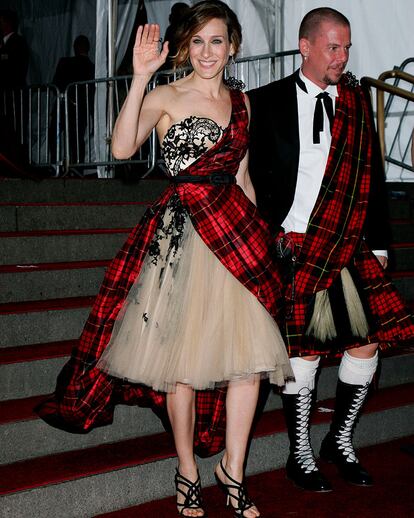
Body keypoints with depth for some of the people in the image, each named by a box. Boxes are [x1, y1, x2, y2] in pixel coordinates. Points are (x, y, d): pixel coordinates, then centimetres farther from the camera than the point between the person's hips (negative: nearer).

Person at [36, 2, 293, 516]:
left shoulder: (240, 101, 14)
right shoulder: (166, 97, -3)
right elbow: (121, 148, -21)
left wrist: (258, 231, 18)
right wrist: (140, 76, -25)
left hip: (236, 233, 5)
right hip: (182, 237, -5)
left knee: (250, 353, 1)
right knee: (184, 359, 3)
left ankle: (232, 469, 18)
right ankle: (187, 471, 21)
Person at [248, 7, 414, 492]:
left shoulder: (357, 101, 11)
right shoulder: (268, 102, 2)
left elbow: (371, 175, 12)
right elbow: (254, 175, 2)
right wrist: (271, 235, -7)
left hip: (350, 249, 4)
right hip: (293, 247, -4)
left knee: (367, 341, 0)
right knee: (302, 348, -2)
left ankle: (340, 441, 21)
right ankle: (300, 454, 14)